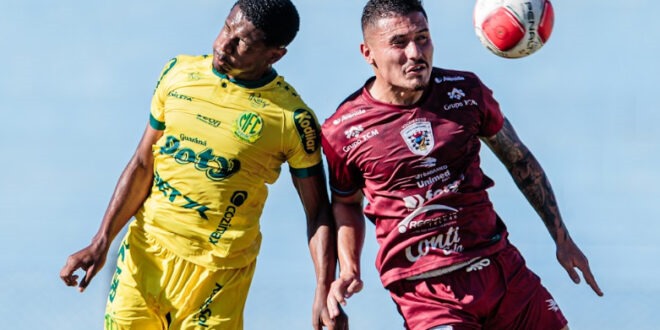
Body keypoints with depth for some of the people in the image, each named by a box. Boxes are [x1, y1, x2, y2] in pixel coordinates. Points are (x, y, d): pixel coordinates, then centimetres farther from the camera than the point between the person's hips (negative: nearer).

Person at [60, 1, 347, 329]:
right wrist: (101, 242, 1)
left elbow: (318, 212, -5)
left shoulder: (291, 118, -12)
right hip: (145, 251, 4)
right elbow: (142, 165, 7)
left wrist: (323, 295, -15)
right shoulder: (179, 73, -1)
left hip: (216, 274, -3)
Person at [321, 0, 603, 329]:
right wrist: (348, 271, -1)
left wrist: (562, 239, 16)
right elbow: (346, 203, 14)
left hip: (499, 264, 3)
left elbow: (518, 158, 15)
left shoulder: (465, 90, 2)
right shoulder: (343, 130, -4)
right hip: (424, 288, -3)